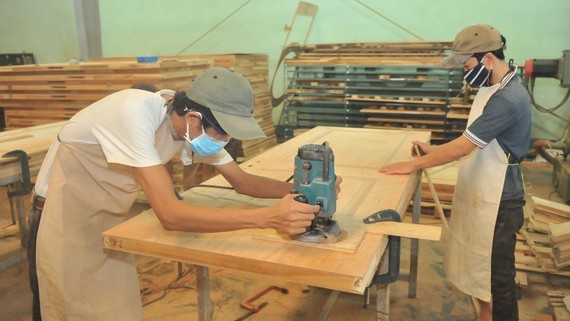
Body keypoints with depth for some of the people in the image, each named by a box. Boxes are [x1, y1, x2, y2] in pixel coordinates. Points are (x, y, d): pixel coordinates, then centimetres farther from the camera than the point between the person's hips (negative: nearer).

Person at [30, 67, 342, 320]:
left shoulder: (195, 122, -14)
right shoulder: (134, 113, -37)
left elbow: (241, 180, -6)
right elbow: (170, 214, -43)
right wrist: (267, 217, -49)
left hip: (109, 213, 6)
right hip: (69, 209, -6)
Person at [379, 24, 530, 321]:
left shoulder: (507, 99, -23)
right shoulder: (489, 88, 8)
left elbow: (463, 146, -24)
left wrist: (414, 164, -16)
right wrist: (435, 151, 5)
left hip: (497, 202, -9)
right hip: (477, 195, 9)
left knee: (497, 275, 6)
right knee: (477, 266, 21)